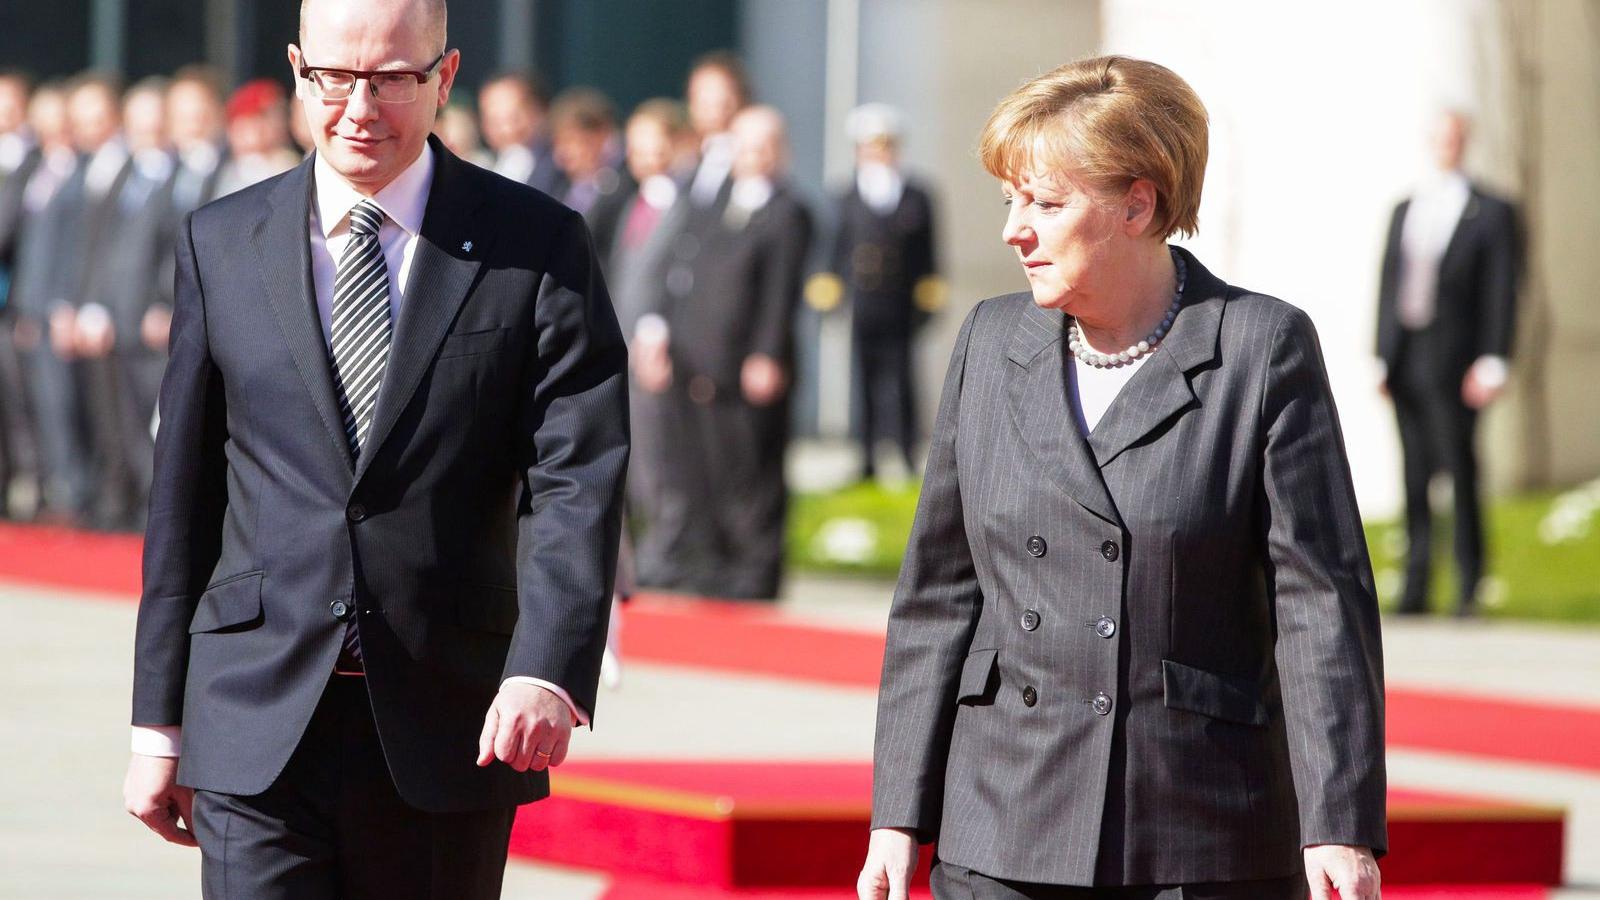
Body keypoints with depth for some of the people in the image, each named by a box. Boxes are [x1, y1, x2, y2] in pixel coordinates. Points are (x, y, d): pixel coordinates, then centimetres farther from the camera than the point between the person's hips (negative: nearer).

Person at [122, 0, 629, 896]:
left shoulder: (539, 245, 1)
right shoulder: (220, 244, 8)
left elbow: (580, 482, -8)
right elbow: (183, 496, 11)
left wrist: (548, 670, -24)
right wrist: (160, 722, 9)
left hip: (452, 730, -1)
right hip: (258, 719, 1)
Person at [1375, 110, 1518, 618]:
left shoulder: (1491, 213, 3)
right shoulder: (1404, 212, 17)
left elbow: (1501, 290, -2)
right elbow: (1388, 285, 17)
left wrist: (1493, 362, -10)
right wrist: (1382, 358, 11)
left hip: (1452, 365, -5)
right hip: (1405, 362, 5)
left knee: (1461, 476, -6)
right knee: (1414, 479, 6)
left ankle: (1469, 590, -2)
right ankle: (1416, 587, 9)